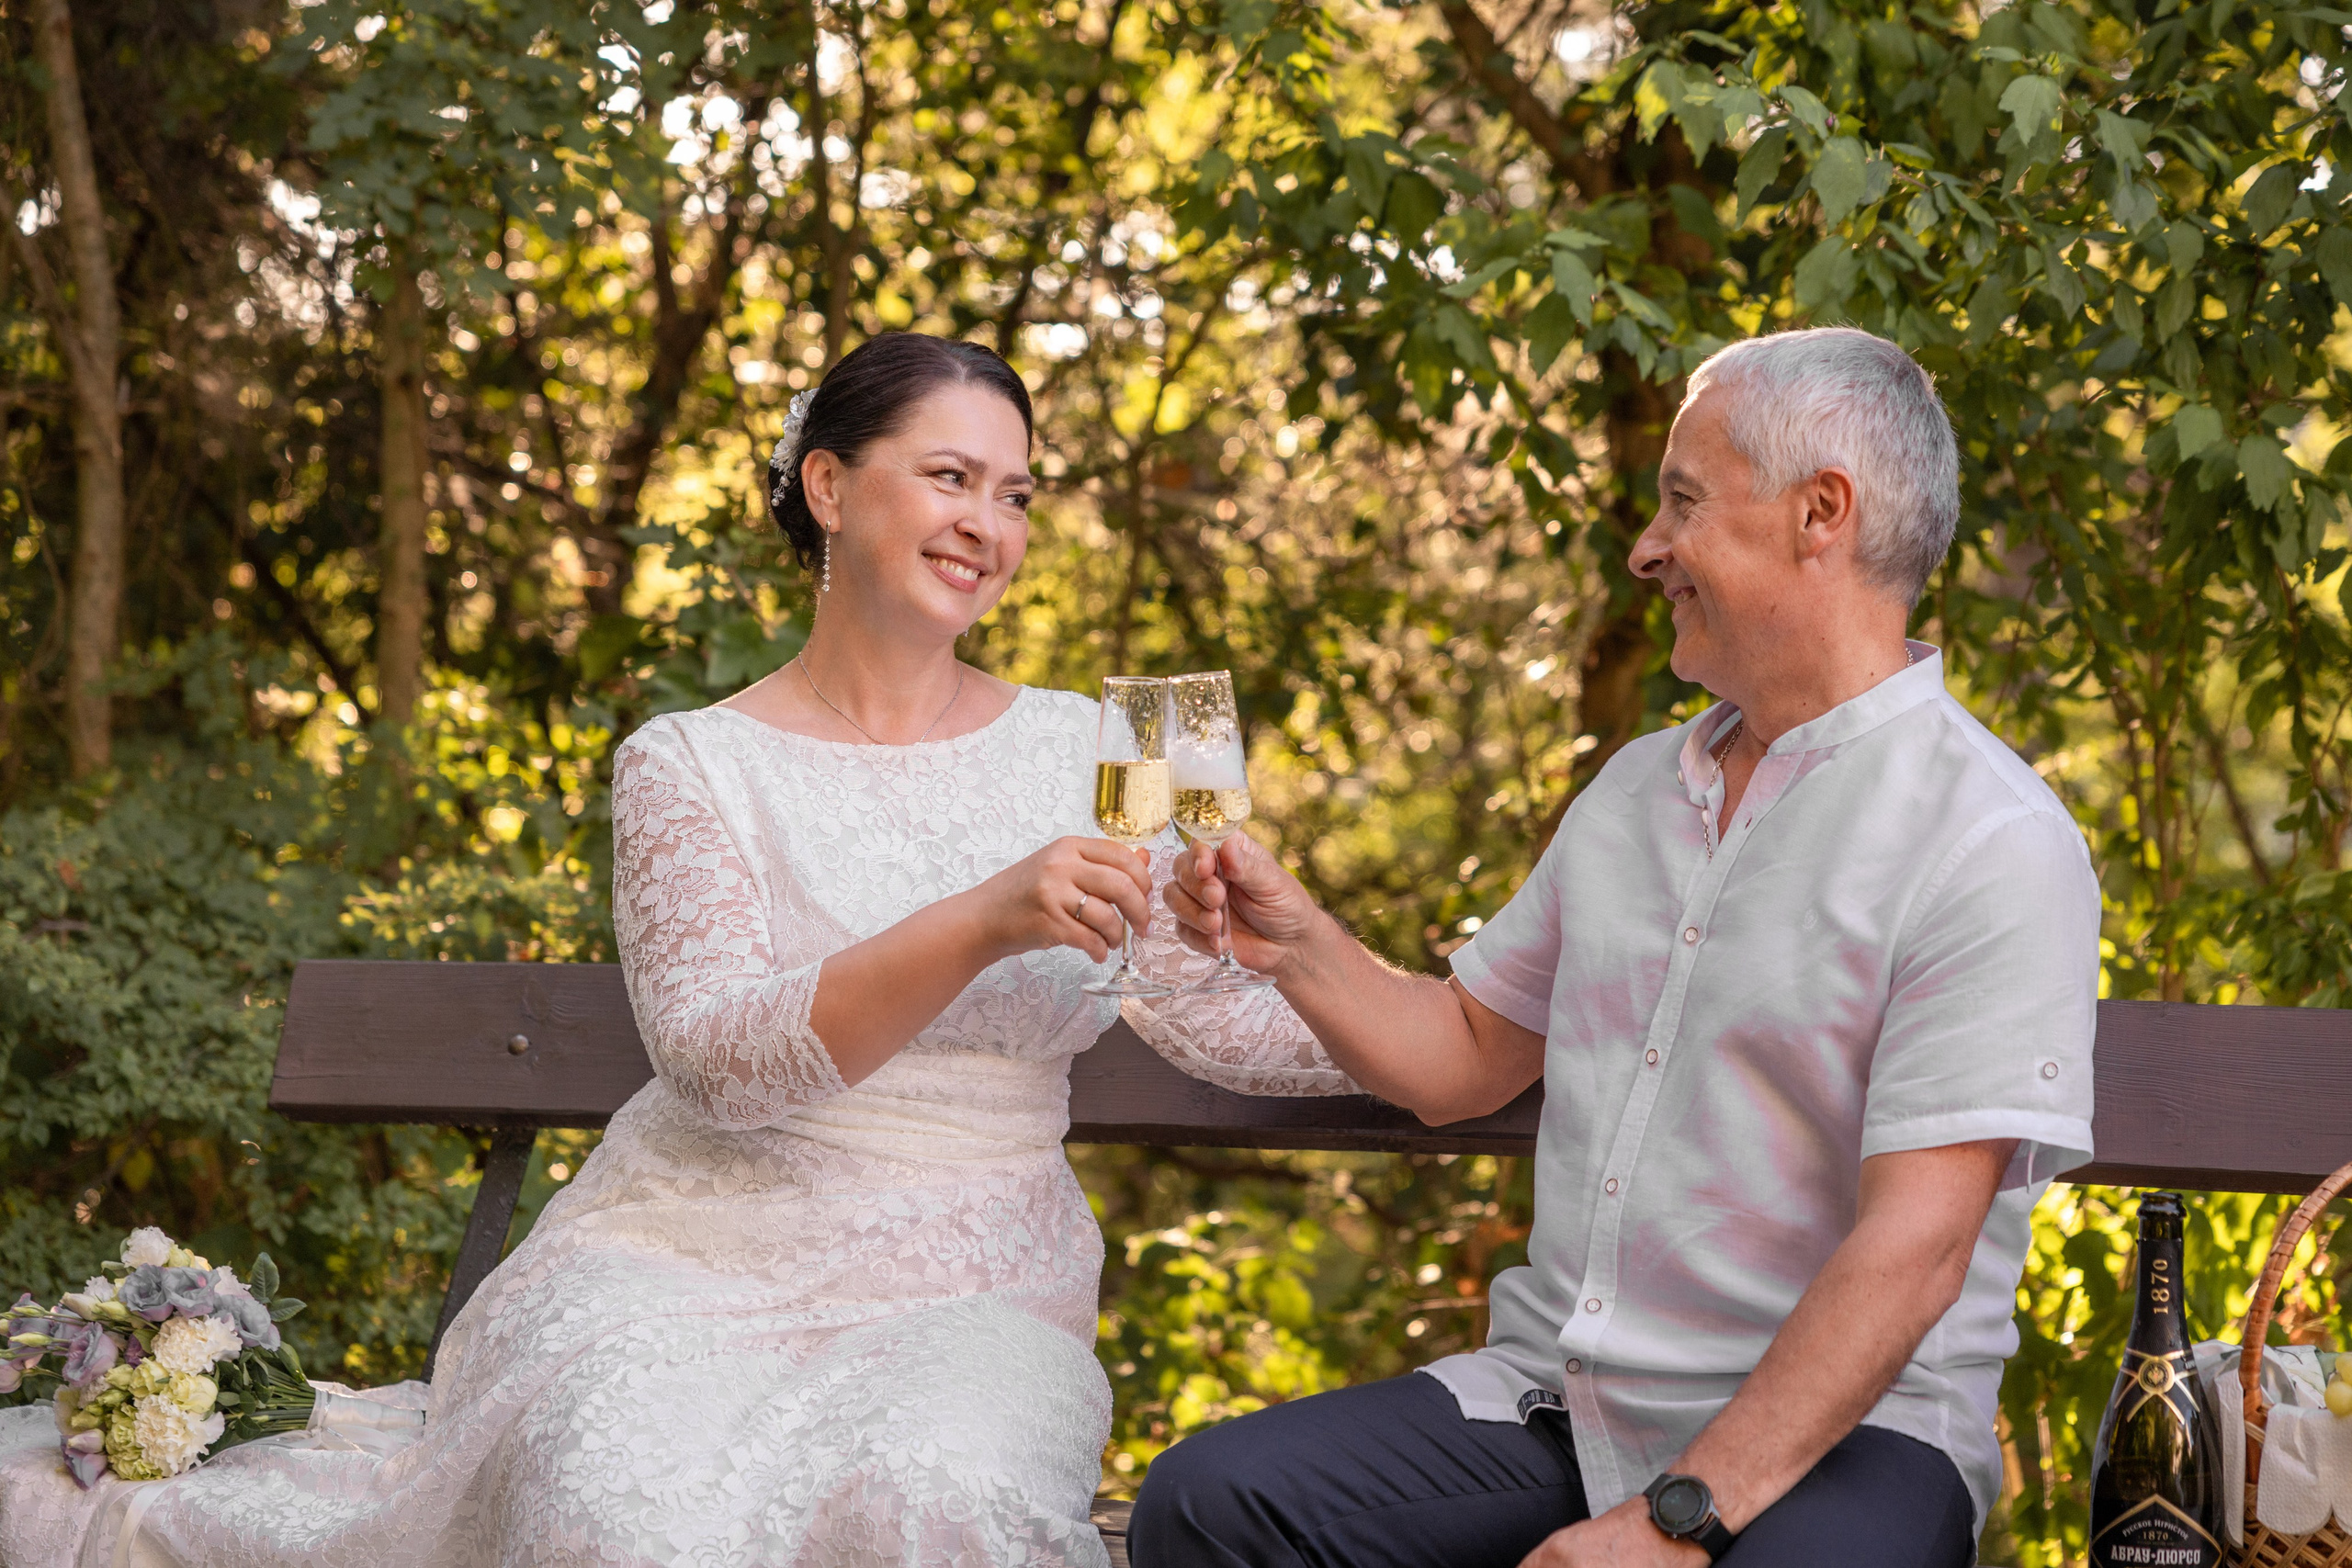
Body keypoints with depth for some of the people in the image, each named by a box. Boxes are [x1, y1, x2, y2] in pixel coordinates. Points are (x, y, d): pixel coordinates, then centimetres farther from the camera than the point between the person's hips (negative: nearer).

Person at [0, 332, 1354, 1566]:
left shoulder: (1081, 754, 11)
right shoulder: (693, 766, 2)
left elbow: (1224, 1019, 13)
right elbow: (720, 1057, -13)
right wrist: (982, 925, -24)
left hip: (968, 1295, 2)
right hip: (696, 1258, -2)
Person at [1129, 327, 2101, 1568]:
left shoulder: (1994, 844, -10)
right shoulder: (1634, 789, 16)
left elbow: (1912, 1250, -17)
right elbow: (1462, 1058, 24)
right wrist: (1293, 945, 5)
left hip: (1836, 1436, -6)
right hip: (1552, 1405, 6)